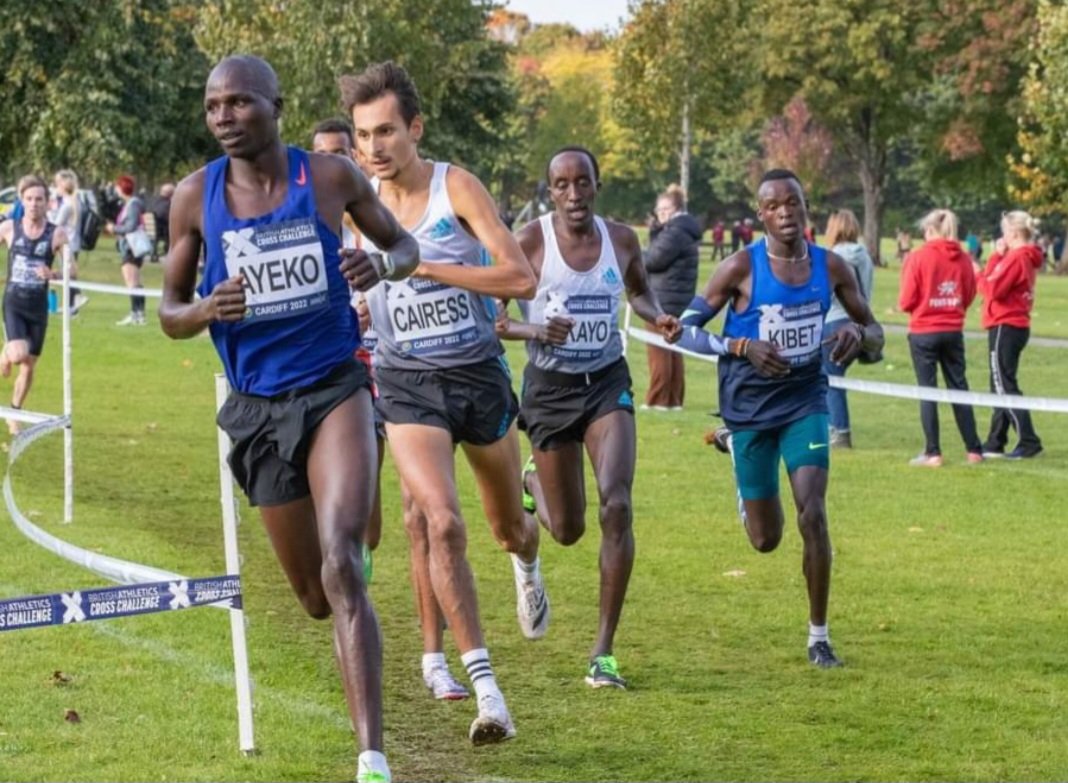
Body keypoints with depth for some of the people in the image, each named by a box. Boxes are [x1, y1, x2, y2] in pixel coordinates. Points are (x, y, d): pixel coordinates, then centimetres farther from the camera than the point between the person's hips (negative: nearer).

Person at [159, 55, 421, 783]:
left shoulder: (332, 176, -6)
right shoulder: (195, 197, -3)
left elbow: (405, 245, 10)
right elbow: (170, 313, 5)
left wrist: (382, 265, -15)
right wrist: (207, 309, -19)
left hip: (335, 389, -3)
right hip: (259, 409, 3)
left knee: (341, 568, -23)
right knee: (316, 598, 11)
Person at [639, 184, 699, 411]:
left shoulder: (675, 232, -15)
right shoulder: (685, 231, 18)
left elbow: (653, 259, -18)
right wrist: (655, 231, 0)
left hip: (663, 300, -10)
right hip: (680, 301, 10)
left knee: (659, 352, -5)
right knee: (673, 352, 13)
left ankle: (658, 400, -4)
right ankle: (674, 399, 15)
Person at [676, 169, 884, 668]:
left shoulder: (830, 268, -3)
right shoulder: (741, 267, -13)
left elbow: (874, 332, 8)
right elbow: (687, 328, -11)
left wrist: (859, 336, -17)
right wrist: (741, 347, -28)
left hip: (805, 403, 2)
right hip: (750, 409, -1)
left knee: (812, 515, -16)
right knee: (765, 540, 10)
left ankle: (819, 636, -1)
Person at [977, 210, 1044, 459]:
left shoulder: (1016, 257, -16)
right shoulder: (1027, 257, 13)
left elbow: (993, 289, -19)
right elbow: (999, 282, 11)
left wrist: (977, 273, -3)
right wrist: (997, 257, 3)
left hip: (1005, 327, -10)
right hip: (1017, 325, 10)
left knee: (1004, 386, -7)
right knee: (1001, 385, 14)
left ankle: (1029, 442, -11)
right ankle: (995, 443, 19)